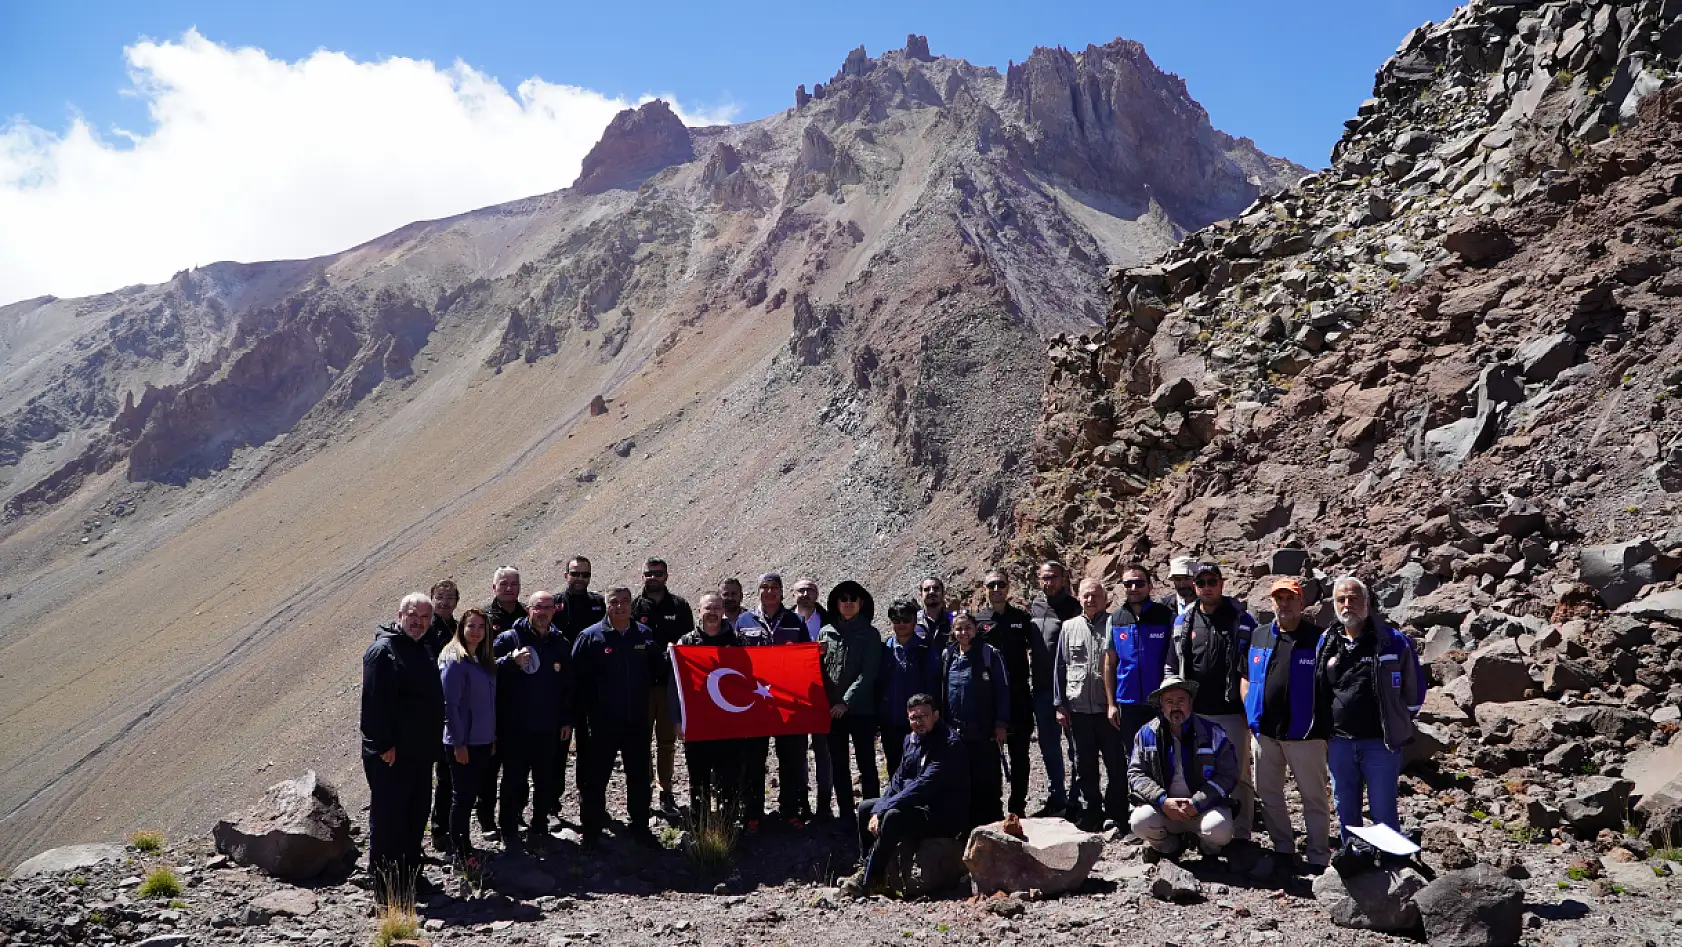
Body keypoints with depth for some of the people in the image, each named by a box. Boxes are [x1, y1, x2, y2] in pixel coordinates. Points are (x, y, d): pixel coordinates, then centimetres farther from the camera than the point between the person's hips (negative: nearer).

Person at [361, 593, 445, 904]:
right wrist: (385, 745, -22)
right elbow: (373, 703, -20)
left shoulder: (422, 651, 15)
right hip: (391, 756, -9)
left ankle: (411, 879, 27)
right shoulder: (383, 651, -13)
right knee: (387, 820, -3)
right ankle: (386, 888, 4)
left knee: (416, 817, 15)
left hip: (419, 753, 9)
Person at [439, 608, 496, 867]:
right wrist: (458, 743, -18)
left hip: (482, 741, 7)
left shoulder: (484, 661, 10)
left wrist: (492, 737, 14)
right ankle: (461, 853, 12)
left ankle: (462, 845, 24)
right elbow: (449, 705, -17)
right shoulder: (455, 660, -14)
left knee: (469, 794, 14)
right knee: (462, 796, 2)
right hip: (462, 743, -7)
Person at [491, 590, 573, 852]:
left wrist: (567, 720, 10)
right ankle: (509, 829, 16)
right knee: (513, 781, 4)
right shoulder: (509, 639, -4)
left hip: (548, 728, 3)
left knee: (545, 781, 9)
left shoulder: (560, 644, 8)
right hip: (514, 727, -3)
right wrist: (512, 661, -27)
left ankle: (539, 829, 20)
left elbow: (568, 686, 12)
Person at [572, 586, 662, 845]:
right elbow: (577, 679, -8)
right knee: (596, 777, 6)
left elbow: (658, 669, 13)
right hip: (602, 723, -3)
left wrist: (669, 656, -8)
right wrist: (581, 716, -12)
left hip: (637, 721, 4)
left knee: (640, 777, 12)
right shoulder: (590, 636, -6)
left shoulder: (644, 634, 6)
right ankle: (592, 831, 17)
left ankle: (640, 828, 25)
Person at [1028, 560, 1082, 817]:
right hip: (1042, 688, 6)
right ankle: (1056, 797, 23)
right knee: (1049, 746, 13)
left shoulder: (1073, 608, -6)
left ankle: (1076, 797, 10)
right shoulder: (1033, 608, 10)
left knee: (1076, 745, 1)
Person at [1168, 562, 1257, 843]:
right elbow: (1172, 669, 13)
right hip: (1193, 714, 3)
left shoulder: (1242, 620, -2)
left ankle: (1241, 835, 13)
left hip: (1231, 713, -3)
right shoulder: (1183, 622, 7)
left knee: (1238, 775, 4)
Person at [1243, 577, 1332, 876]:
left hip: (1304, 731, -5)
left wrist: (1323, 722, -10)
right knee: (1268, 794, 13)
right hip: (1265, 729, 5)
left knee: (1313, 797, 3)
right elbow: (1246, 676, 17)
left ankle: (1319, 859, 10)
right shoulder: (1258, 637, 10)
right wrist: (1249, 711, 6)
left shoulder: (1317, 638, -5)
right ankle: (1283, 849, 26)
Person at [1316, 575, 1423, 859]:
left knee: (1384, 813, 2)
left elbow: (1414, 689, 4)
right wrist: (1324, 732, 14)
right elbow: (1317, 691, 18)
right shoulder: (1326, 643, 6)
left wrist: (1397, 725, 7)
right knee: (1346, 812, 13)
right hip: (1339, 743, 4)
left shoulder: (1393, 642, -5)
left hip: (1381, 743, -4)